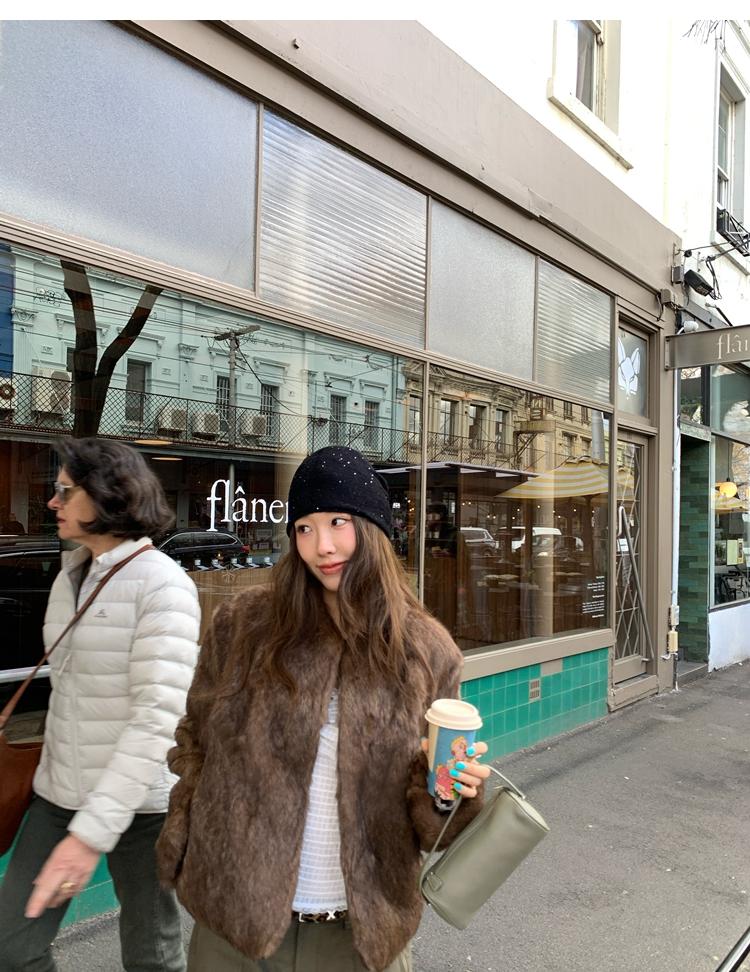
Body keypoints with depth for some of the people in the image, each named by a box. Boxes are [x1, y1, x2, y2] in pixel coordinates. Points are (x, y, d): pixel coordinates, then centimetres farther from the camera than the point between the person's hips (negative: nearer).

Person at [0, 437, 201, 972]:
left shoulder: (163, 584, -20)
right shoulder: (70, 577, 5)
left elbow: (159, 716, -25)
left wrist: (92, 832, -27)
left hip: (139, 801, -6)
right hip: (60, 793, 7)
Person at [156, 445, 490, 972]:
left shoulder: (427, 652, -8)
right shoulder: (242, 623, -9)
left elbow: (426, 825, 0)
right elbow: (196, 745, 4)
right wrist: (183, 854, 1)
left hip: (362, 929, 0)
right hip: (234, 915, 0)